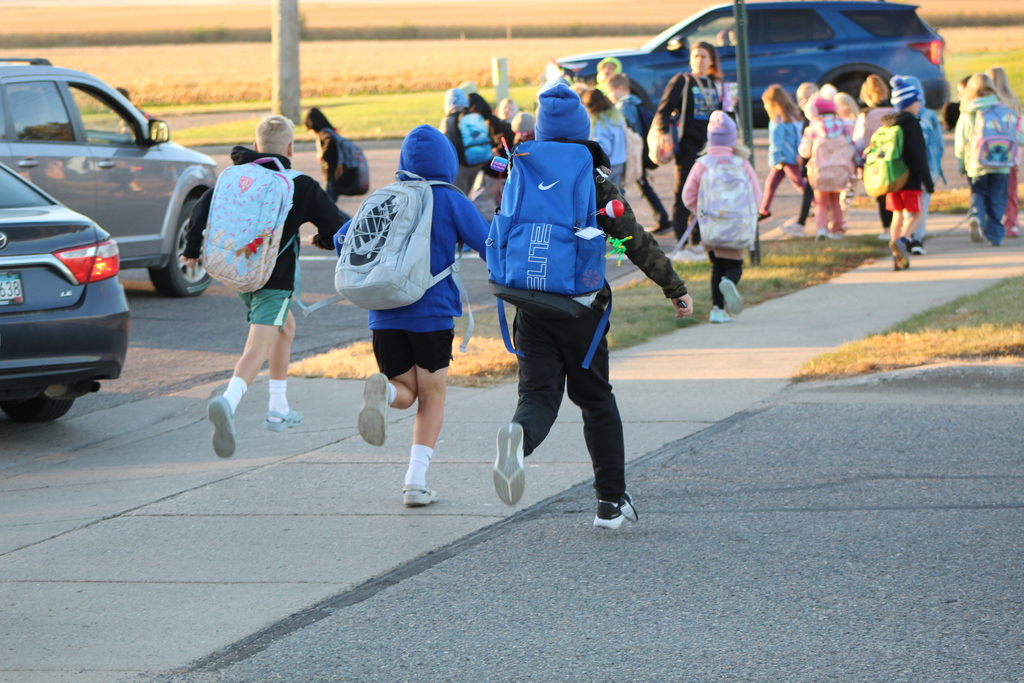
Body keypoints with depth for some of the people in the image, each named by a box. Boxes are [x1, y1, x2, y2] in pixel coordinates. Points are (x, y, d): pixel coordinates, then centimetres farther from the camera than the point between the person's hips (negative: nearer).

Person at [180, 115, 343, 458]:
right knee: (258, 348, -16)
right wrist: (322, 240, 22)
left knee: (286, 327, 29)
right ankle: (228, 402, -43)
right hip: (276, 277, -6)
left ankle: (278, 408, 33)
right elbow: (335, 226, -2)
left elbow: (204, 208, -4)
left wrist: (191, 250, 8)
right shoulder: (301, 186, -4)